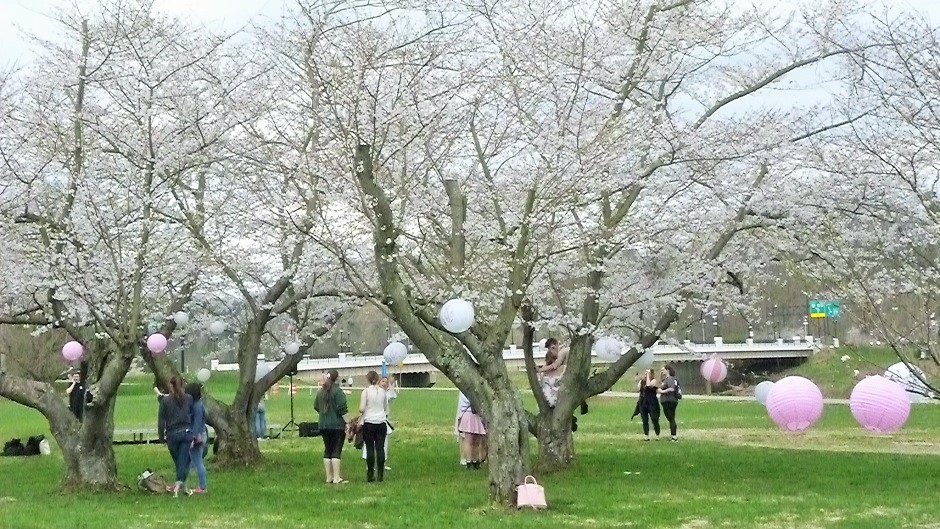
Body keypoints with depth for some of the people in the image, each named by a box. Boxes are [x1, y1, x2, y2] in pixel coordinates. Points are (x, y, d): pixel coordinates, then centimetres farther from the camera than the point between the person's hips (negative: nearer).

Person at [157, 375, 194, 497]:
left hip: (172, 434, 0)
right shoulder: (189, 399, 0)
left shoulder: (165, 400, -6)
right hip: (187, 432, 0)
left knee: (178, 461, 15)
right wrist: (193, 433, 19)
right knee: (184, 461, -1)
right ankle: (178, 486, -14)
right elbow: (192, 417, 8)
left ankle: (183, 486, 26)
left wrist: (161, 436, 7)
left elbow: (161, 420, -3)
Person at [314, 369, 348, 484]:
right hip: (337, 425, -6)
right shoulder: (338, 391, -12)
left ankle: (329, 477, 14)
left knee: (327, 451, 11)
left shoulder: (321, 391, 9)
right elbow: (342, 409, -16)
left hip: (323, 425, 6)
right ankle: (336, 478, -8)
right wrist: (347, 423, -10)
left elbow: (316, 406, 16)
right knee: (336, 451, -5)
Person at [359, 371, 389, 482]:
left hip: (369, 422, -3)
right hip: (381, 423, 3)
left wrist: (361, 410, 10)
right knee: (380, 448, 4)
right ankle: (381, 475, 3)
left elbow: (361, 409, -11)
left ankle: (370, 475, 3)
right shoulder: (383, 391, 3)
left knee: (370, 449, 2)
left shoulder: (366, 391, -8)